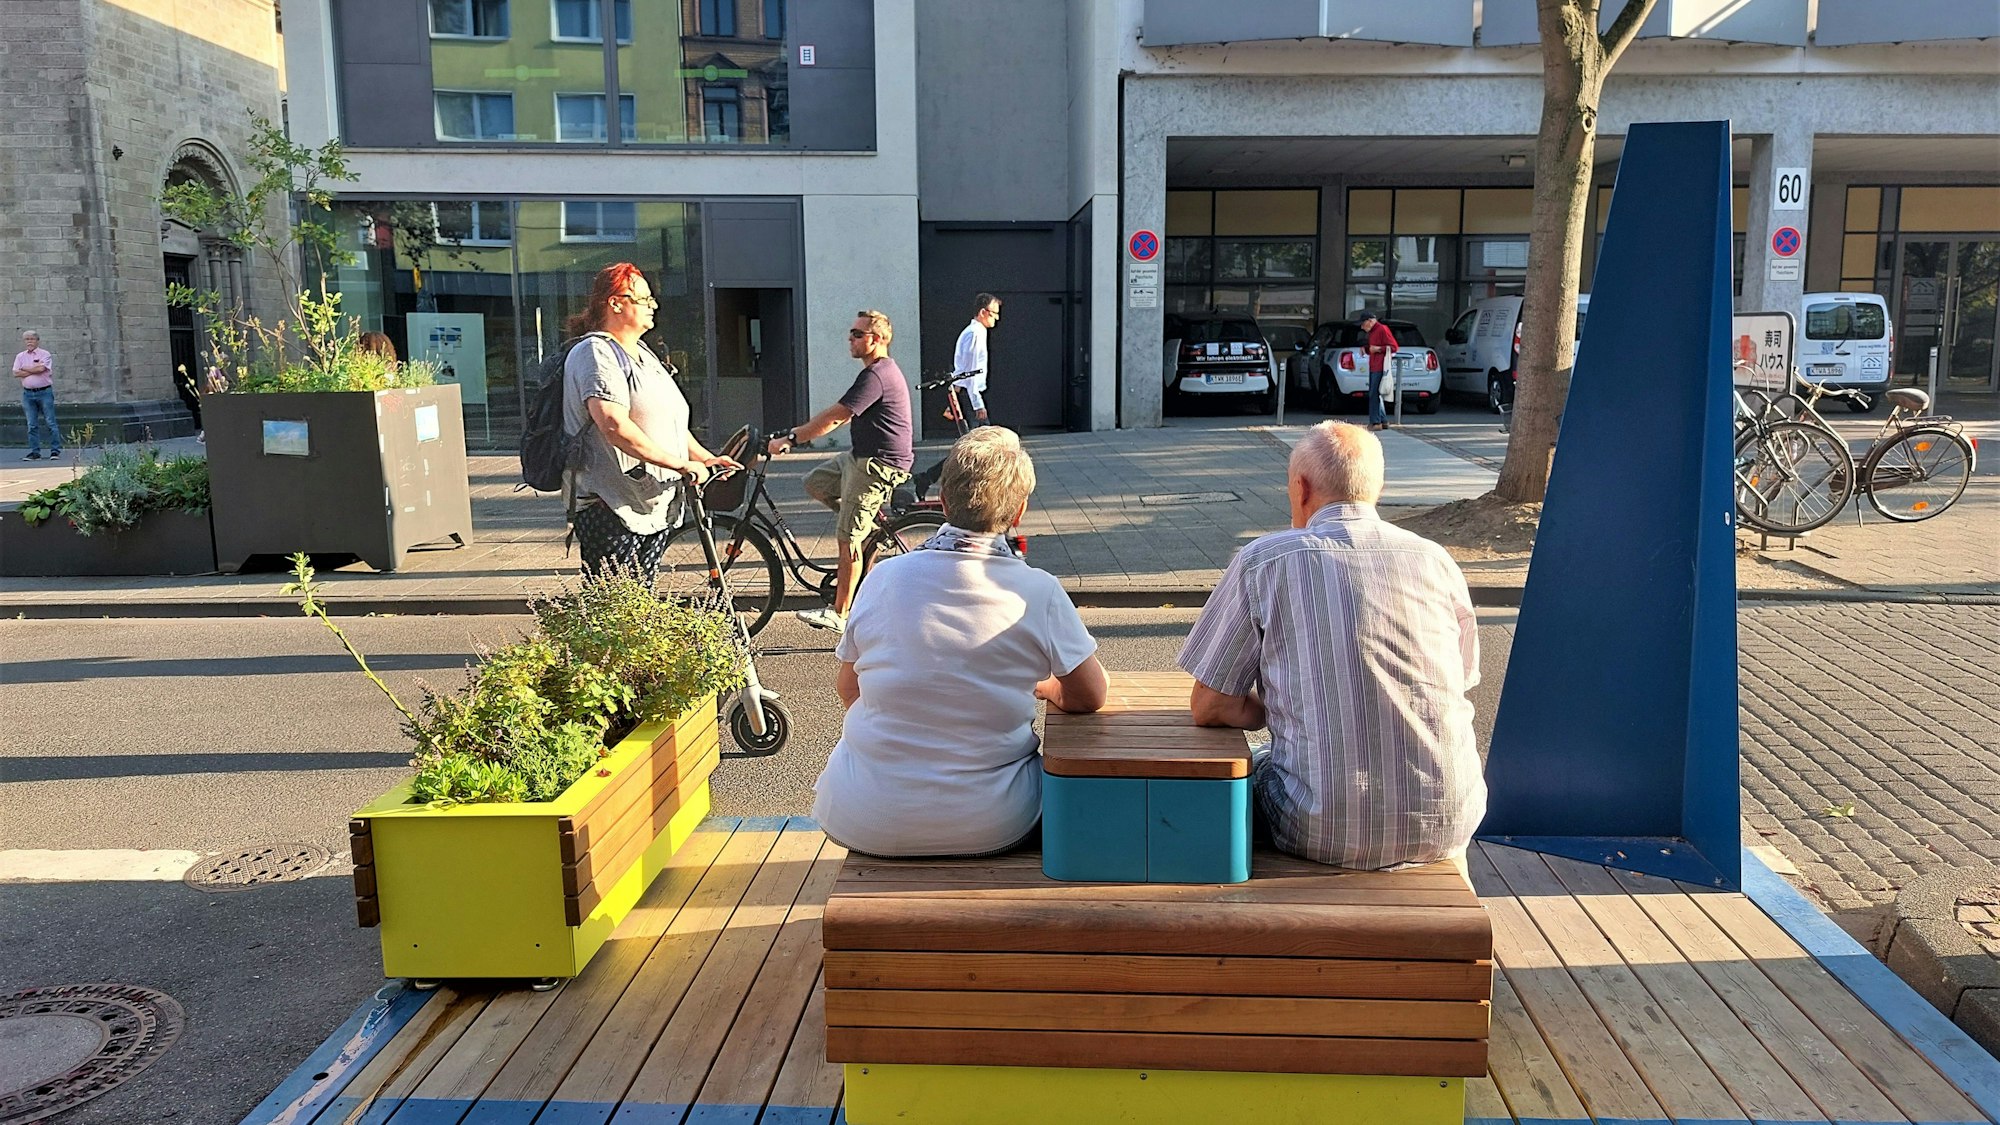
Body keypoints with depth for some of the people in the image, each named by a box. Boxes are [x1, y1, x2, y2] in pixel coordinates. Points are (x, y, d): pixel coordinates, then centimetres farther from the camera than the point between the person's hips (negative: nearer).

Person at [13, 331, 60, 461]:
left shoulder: (45, 354, 0)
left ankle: (55, 450, 1)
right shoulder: (20, 356, 12)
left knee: (50, 423, -3)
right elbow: (16, 373, 1)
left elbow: (41, 368, -16)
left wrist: (25, 369, -3)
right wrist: (34, 370, -6)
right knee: (32, 425, 4)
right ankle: (35, 452, 7)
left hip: (44, 392, -4)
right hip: (28, 394, 4)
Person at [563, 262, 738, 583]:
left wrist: (705, 458, 11)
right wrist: (680, 465, -23)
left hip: (655, 504, 9)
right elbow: (615, 427, -24)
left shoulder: (643, 354, 20)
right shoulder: (595, 354, -11)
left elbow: (669, 421, 25)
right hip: (611, 508, -9)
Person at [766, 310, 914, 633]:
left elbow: (833, 417, -21)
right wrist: (798, 432, 15)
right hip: (862, 458, 11)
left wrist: (789, 438, -14)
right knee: (815, 483, 16)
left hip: (878, 465, -10)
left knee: (847, 539, -7)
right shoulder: (880, 370, 15)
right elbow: (840, 418, 20)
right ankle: (871, 525, 19)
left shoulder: (875, 375, -19)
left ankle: (838, 615, -1)